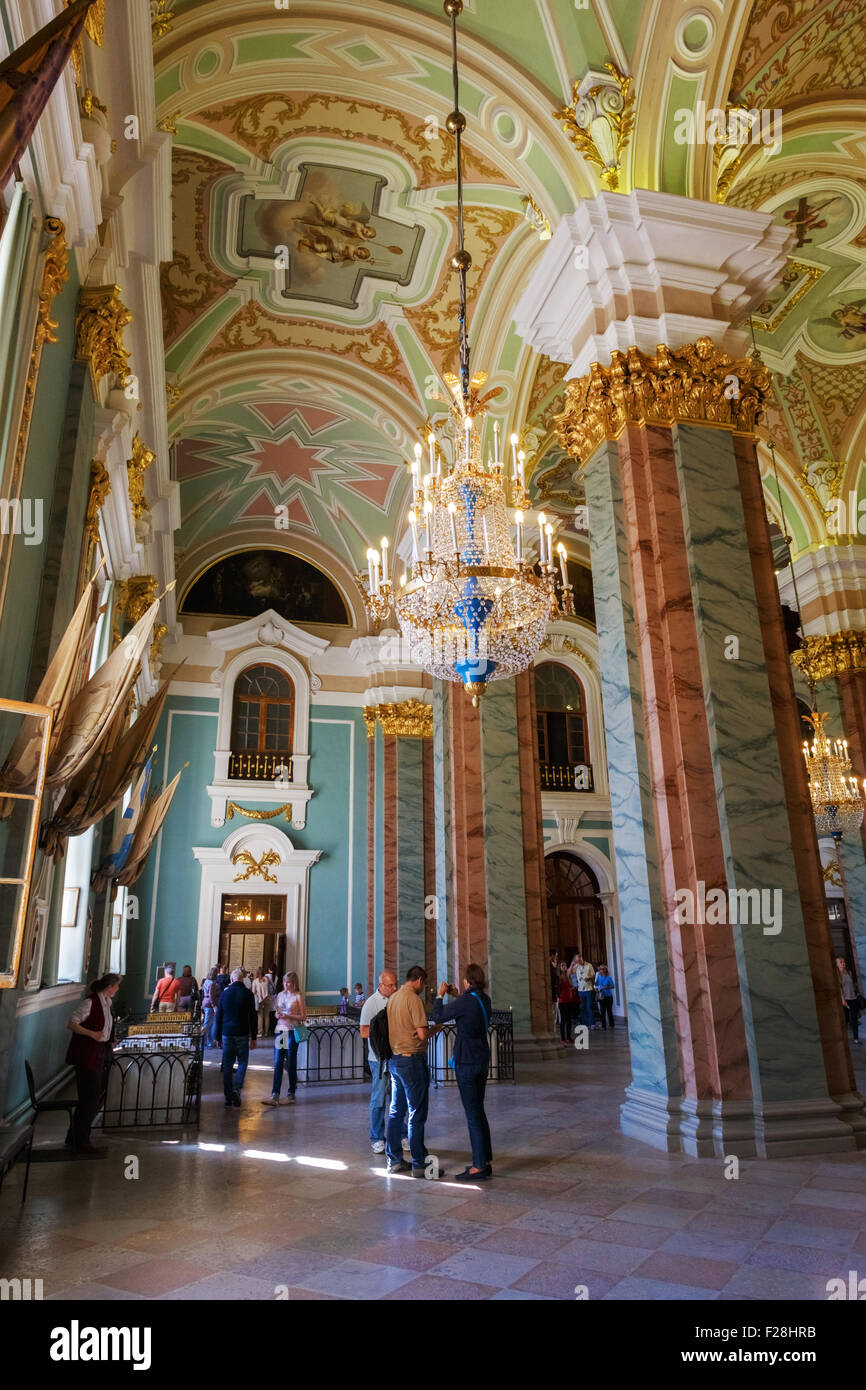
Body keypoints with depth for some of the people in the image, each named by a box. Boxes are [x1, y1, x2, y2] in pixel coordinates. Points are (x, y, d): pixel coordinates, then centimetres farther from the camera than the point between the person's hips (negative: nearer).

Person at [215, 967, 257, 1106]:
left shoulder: (224, 993, 4)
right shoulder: (247, 994, -4)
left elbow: (219, 1016, 8)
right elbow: (253, 1017, -4)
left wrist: (218, 1035, 14)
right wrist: (253, 1037, 2)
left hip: (227, 1033, 3)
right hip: (242, 1034, -2)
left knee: (227, 1065, 9)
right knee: (242, 1062, 8)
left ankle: (228, 1096, 11)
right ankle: (236, 1089, -9)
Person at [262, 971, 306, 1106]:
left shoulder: (298, 996, -5)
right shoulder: (280, 995, 11)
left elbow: (303, 1017, -5)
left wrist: (289, 1016, -17)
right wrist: (278, 1015, -2)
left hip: (292, 1031, -5)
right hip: (280, 1030, 5)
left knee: (291, 1064, 5)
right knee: (277, 1063, -1)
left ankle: (291, 1094, 17)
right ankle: (275, 1096, -3)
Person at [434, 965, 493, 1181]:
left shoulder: (466, 1000, -19)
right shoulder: (485, 1000, 4)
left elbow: (438, 1016, -9)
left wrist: (440, 995, 6)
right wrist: (457, 996, 24)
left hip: (466, 1062, -8)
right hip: (483, 1060, 8)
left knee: (473, 1114, -2)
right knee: (479, 1111, 17)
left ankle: (479, 1168, 3)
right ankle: (487, 1161, 23)